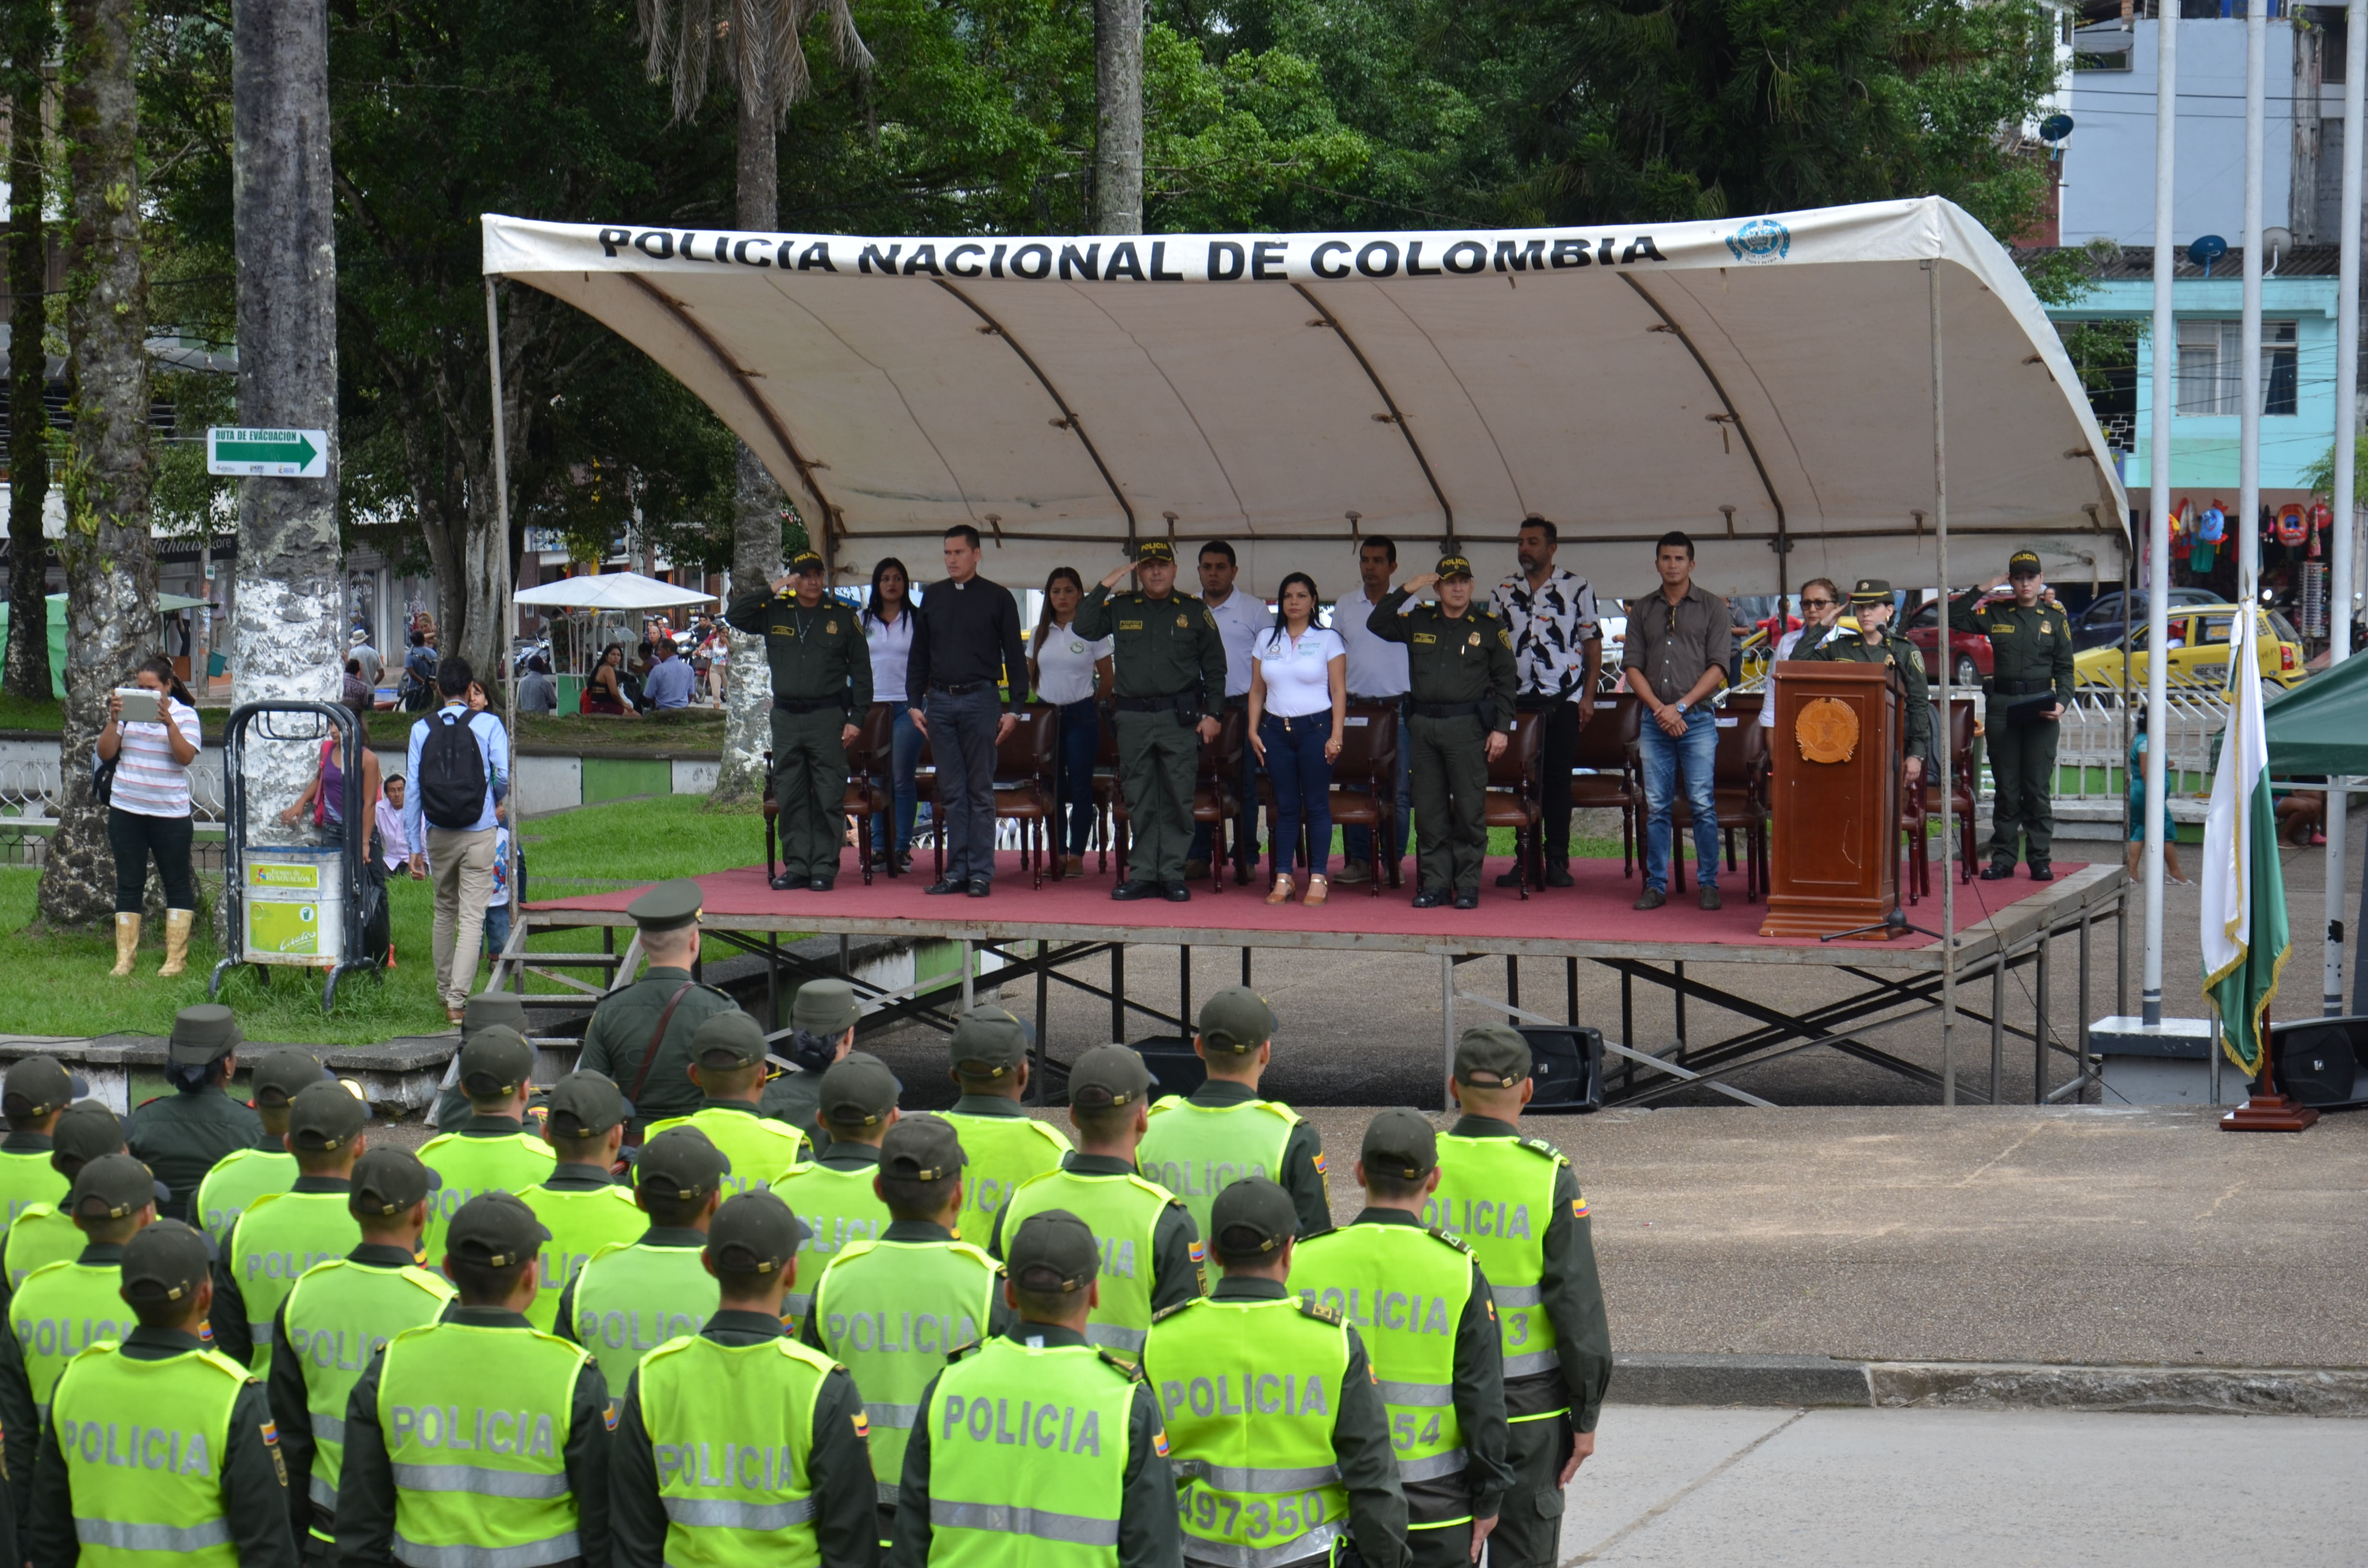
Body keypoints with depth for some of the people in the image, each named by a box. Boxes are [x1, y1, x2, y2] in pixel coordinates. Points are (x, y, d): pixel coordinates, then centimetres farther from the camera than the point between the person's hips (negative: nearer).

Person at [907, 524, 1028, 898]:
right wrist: (914, 703, 8)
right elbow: (919, 654, 17)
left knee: (980, 792, -1)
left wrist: (1015, 709, -3)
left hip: (980, 700, -3)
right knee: (951, 793, 5)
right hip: (940, 702, 3)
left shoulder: (998, 598, 2)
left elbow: (1015, 656, 3)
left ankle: (981, 873, 1)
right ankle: (957, 871, 8)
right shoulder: (933, 598, 12)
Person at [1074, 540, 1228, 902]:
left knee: (1178, 800, -3)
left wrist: (1212, 714, 1)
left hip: (1180, 718, -2)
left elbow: (1214, 666, 9)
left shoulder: (1194, 612, 8)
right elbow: (1082, 628, -2)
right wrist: (1104, 586, -4)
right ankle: (1143, 875, 9)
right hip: (1133, 718, 2)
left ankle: (1173, 875, 3)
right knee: (1139, 802, 4)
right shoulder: (1120, 609, 10)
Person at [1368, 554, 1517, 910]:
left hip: (1467, 725, -3)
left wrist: (1501, 729, -4)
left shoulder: (1490, 627, 5)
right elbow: (1376, 625, 8)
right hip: (1423, 726, 3)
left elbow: (1504, 681, 4)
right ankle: (1435, 883, 11)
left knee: (1469, 809, -3)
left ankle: (1468, 886, 3)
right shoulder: (1418, 622, 12)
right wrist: (1405, 591, -1)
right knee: (1429, 809, 5)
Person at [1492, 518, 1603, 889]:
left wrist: (1588, 696, -4)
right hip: (1518, 701, 3)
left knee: (1559, 779, 0)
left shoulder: (1578, 588, 2)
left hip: (1563, 701, -3)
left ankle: (1557, 861, 5)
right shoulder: (1504, 592, 10)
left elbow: (1592, 645, 3)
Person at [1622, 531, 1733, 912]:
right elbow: (1632, 666, 8)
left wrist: (1681, 706, -11)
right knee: (1657, 807, 3)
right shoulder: (1642, 610, 13)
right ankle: (1656, 885, 7)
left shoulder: (1712, 608, 4)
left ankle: (1708, 884, -1)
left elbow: (1719, 667, -2)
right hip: (1654, 719, 3)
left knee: (1703, 805, -6)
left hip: (1697, 719, -3)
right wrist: (1659, 708, -6)